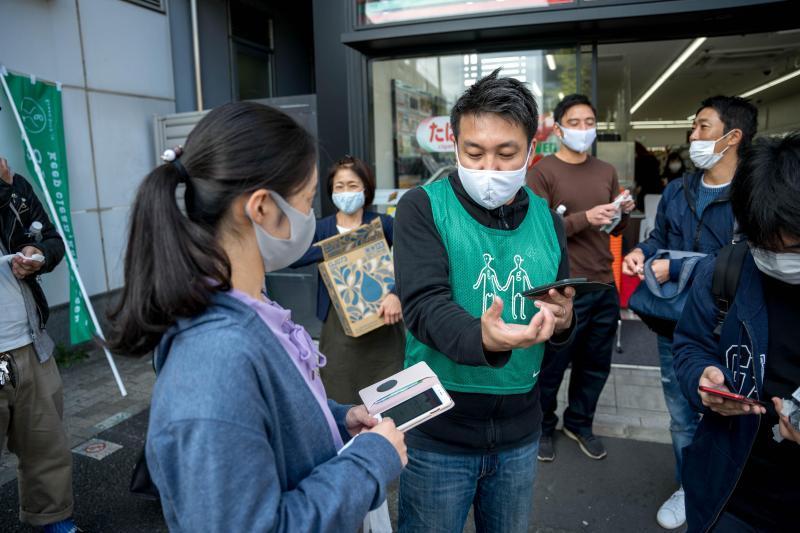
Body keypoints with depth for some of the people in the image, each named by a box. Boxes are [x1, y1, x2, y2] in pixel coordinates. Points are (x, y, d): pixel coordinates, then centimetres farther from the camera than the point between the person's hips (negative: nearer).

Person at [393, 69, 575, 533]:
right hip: (439, 427, -4)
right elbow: (424, 304, -24)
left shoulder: (546, 219, 2)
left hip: (519, 428, 4)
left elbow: (564, 318, 8)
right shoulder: (423, 208, -12)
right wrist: (483, 340, -43)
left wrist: (562, 321, -15)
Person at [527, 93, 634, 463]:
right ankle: (542, 426, 29)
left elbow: (613, 230, 17)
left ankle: (579, 423, 37)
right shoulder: (542, 172, -7)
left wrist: (624, 214, -5)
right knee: (552, 366, 7)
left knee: (596, 365, 17)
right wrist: (585, 218, -24)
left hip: (605, 287, 6)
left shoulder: (607, 172, 12)